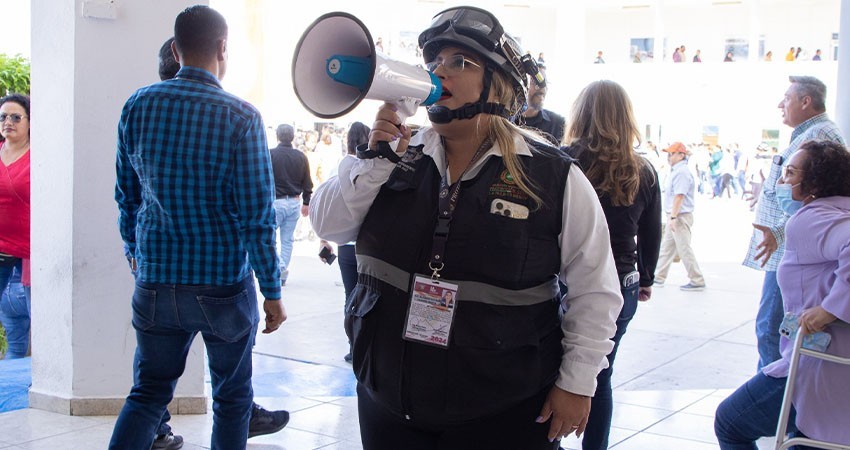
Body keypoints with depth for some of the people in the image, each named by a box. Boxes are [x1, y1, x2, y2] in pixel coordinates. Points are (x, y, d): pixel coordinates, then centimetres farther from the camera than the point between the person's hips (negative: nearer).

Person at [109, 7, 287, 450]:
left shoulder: (137, 106, -1)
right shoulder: (241, 117, -13)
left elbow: (126, 195, 7)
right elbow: (257, 215, -14)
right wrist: (272, 292, -6)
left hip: (155, 280, 3)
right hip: (224, 283, -3)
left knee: (147, 393, 15)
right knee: (231, 397, 15)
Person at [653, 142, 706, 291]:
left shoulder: (681, 172, -18)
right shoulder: (675, 171, 14)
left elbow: (679, 196, -23)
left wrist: (673, 217, -25)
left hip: (680, 217, -10)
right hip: (674, 216, 10)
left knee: (685, 250, -5)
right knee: (666, 248, 15)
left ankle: (697, 281, 1)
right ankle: (659, 278, 23)